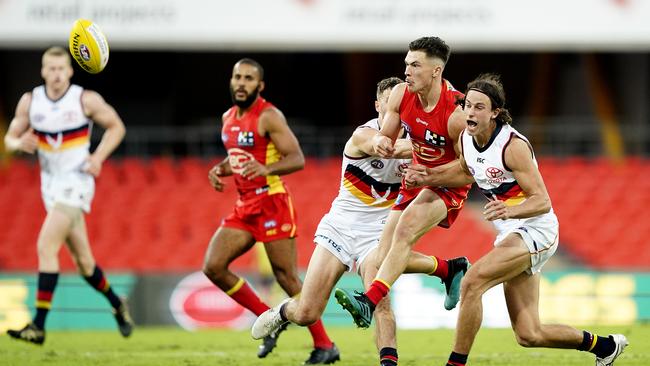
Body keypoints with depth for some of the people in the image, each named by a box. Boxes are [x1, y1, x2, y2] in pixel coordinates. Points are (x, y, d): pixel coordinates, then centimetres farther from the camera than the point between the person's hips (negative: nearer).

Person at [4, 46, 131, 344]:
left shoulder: (86, 100, -9)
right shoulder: (30, 101, 0)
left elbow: (116, 126, 3)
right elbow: (9, 138, 7)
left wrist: (99, 156, -11)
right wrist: (20, 143, -17)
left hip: (76, 182, -5)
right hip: (50, 183, 5)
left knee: (46, 246, -19)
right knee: (82, 259, 11)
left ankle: (38, 326, -20)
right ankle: (117, 305, 36)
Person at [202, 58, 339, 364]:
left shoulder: (269, 117, -12)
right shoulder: (229, 118, 13)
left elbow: (297, 159, -18)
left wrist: (267, 169, -36)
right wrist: (220, 170, 7)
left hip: (272, 203, -8)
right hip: (244, 206, 8)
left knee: (287, 276, -8)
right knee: (213, 267, -3)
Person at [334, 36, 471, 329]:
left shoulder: (456, 112, -26)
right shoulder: (401, 95, -9)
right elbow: (385, 136, 3)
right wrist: (380, 142, -21)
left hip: (449, 184, -7)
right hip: (418, 178, 7)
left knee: (404, 230, -31)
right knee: (385, 257, 4)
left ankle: (369, 302, -42)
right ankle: (451, 269, 27)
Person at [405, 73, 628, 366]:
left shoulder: (512, 146, -21)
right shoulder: (466, 138, 2)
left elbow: (542, 201, -23)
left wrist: (509, 211, -41)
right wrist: (429, 178, 10)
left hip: (535, 231, -8)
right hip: (510, 234, 8)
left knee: (472, 283, -26)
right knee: (529, 336, 6)